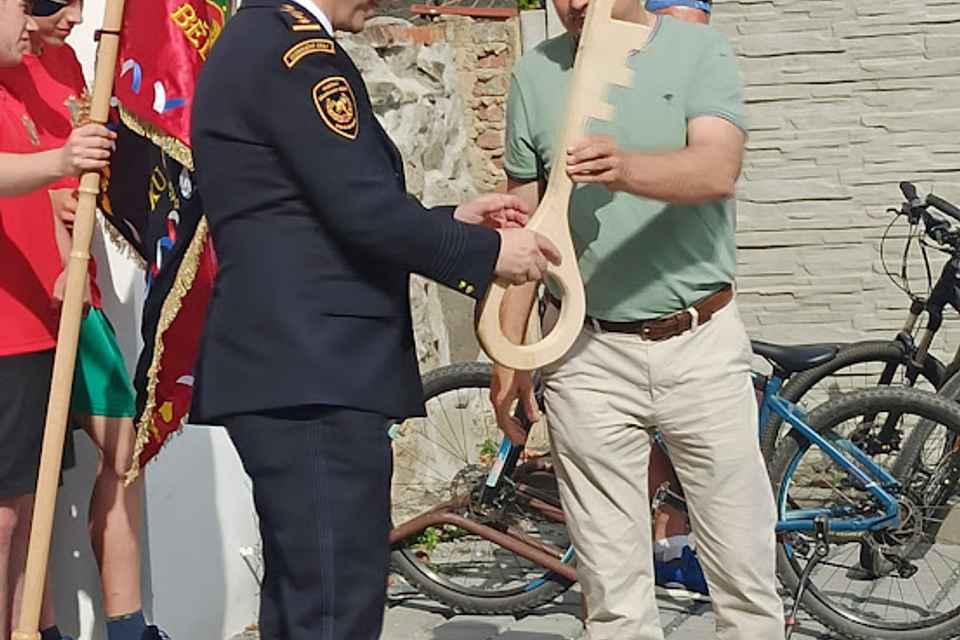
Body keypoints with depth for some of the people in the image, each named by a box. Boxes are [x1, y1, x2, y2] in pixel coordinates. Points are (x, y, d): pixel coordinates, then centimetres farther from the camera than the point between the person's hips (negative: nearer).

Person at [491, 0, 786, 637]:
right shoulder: (535, 74, 6)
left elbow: (718, 170, -19)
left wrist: (627, 169, -39)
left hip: (701, 344, -1)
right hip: (587, 354, 1)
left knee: (747, 581, 6)